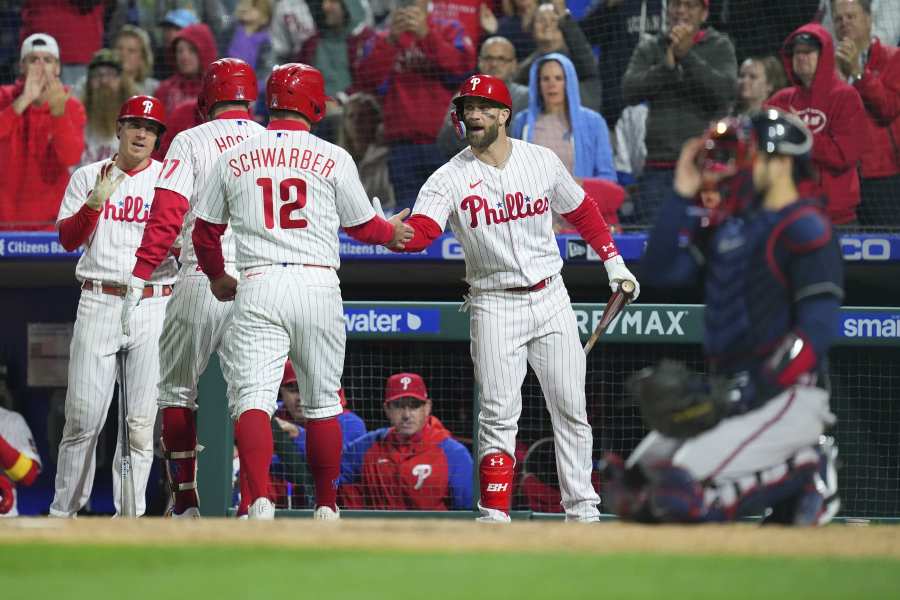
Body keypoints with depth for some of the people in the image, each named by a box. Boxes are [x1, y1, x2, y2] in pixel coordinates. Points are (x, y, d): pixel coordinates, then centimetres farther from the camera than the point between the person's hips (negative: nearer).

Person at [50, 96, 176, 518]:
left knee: (141, 419, -2)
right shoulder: (88, 178, 10)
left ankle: (130, 511, 3)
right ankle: (64, 510, 7)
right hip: (98, 304, 0)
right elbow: (67, 239, 1)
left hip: (154, 306, 0)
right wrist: (96, 202, -13)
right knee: (83, 416, -2)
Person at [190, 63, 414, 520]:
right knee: (322, 402, 13)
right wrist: (392, 231, 35)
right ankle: (325, 507, 20)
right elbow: (361, 225, 11)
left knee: (253, 397, -6)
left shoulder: (233, 159, 7)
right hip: (318, 285, 0)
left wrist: (216, 277, 35)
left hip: (258, 287, 0)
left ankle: (259, 499, -26)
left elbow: (205, 231, 15)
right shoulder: (332, 159, 1)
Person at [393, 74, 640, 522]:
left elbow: (581, 211, 15)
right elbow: (420, 230, -23)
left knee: (570, 408, 5)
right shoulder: (450, 179, -7)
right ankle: (495, 516, -4)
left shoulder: (543, 162, 1)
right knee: (499, 414, -8)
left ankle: (582, 510, 14)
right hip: (494, 306, -2)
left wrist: (613, 262, 12)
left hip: (549, 298, 2)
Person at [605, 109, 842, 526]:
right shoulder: (728, 222, 15)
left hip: (788, 395, -9)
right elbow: (660, 270, 11)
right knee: (628, 490, 6)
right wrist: (682, 195, 3)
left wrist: (750, 395, -22)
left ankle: (806, 475, -3)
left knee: (683, 488, -25)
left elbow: (816, 330, -18)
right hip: (730, 393, 9)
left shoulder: (805, 229, -11)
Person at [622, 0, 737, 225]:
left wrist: (686, 55, -15)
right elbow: (630, 90, 0)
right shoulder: (649, 47, 14)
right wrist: (667, 65, -13)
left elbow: (726, 90, -9)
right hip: (659, 168, 2)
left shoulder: (720, 47, 8)